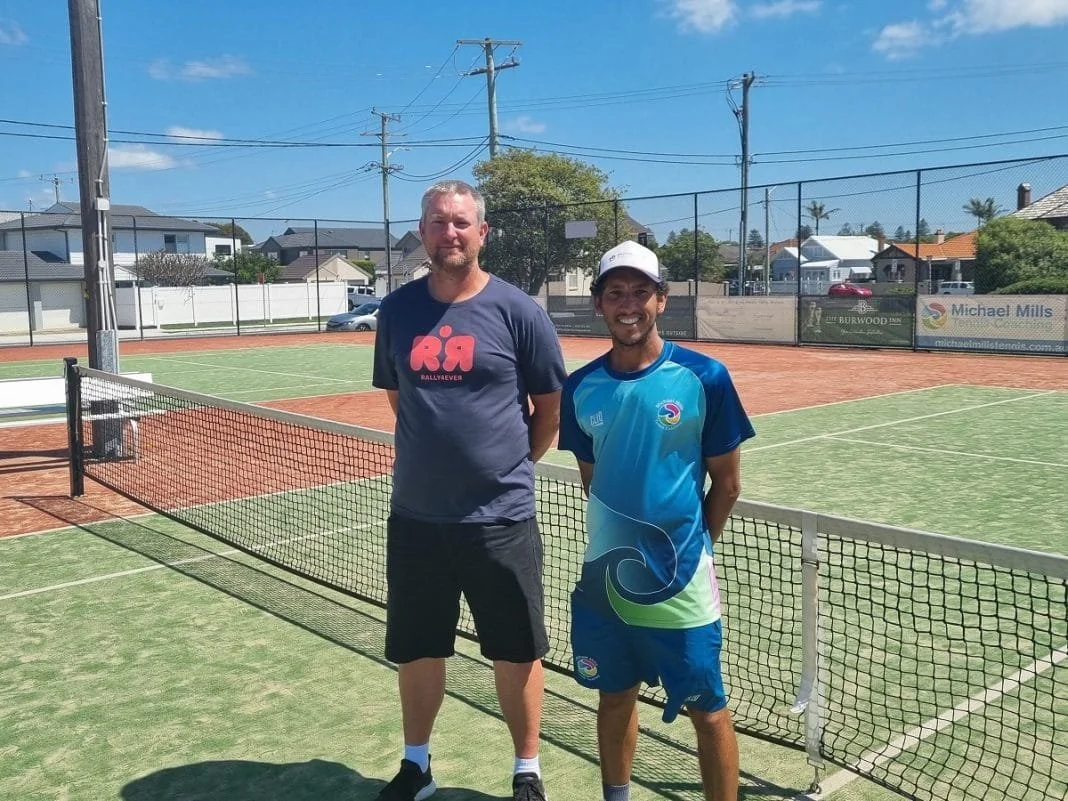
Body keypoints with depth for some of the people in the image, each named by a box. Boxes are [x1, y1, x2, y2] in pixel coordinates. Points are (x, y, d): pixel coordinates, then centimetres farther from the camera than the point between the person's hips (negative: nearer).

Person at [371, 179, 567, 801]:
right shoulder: (397, 310, 3)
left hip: (501, 518, -3)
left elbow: (551, 409, 0)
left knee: (516, 654, 9)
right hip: (415, 516, 3)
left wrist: (511, 466, 6)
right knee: (416, 651, 16)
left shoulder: (518, 311, -7)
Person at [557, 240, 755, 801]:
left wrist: (692, 545, 4)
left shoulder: (704, 378, -11)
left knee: (706, 709, 7)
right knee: (615, 695, 19)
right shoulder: (581, 388, 0)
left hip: (680, 582, -3)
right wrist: (618, 540, 10)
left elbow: (727, 482, -2)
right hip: (605, 573, 4)